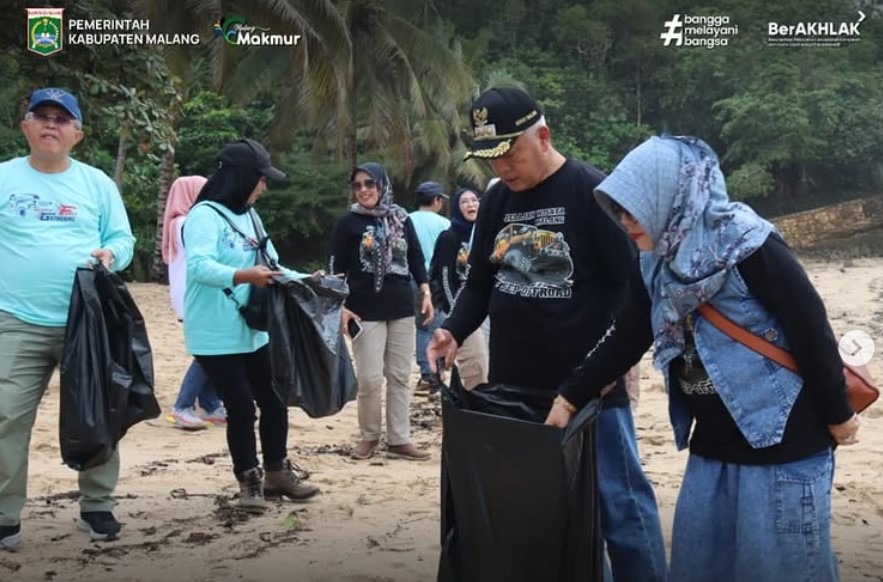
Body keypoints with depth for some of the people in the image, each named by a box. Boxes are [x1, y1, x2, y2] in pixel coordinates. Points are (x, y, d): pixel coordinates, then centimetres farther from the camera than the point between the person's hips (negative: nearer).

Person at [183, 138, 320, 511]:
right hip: (215, 336, -8)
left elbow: (270, 266, 18)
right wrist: (244, 276, -40)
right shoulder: (205, 215, -14)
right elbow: (199, 266, -29)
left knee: (273, 400, 11)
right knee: (241, 407, -4)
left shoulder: (249, 215, 12)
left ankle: (276, 472, 28)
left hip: (254, 330, 8)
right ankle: (249, 480, 15)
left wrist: (306, 280, 8)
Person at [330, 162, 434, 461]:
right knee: (370, 378, -5)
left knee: (400, 377, 6)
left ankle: (399, 440, 12)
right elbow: (337, 269, -1)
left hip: (402, 309, 3)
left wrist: (426, 293, 3)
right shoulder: (348, 222, 0)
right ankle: (369, 436, 14)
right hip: (366, 311, -3)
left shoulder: (401, 219, 7)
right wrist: (342, 306, -9)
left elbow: (416, 258, 12)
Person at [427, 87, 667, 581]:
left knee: (619, 500, 3)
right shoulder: (497, 200, 8)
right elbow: (481, 283, 15)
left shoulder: (592, 192, -10)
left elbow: (630, 282, -11)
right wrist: (455, 330, -1)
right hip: (512, 385, 6)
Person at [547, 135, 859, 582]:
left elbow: (811, 330, -14)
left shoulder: (748, 247, -18)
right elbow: (624, 340, 10)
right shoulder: (656, 266, 3)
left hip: (784, 440, -7)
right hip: (713, 444, 7)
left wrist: (837, 415, -7)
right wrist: (569, 397, 8)